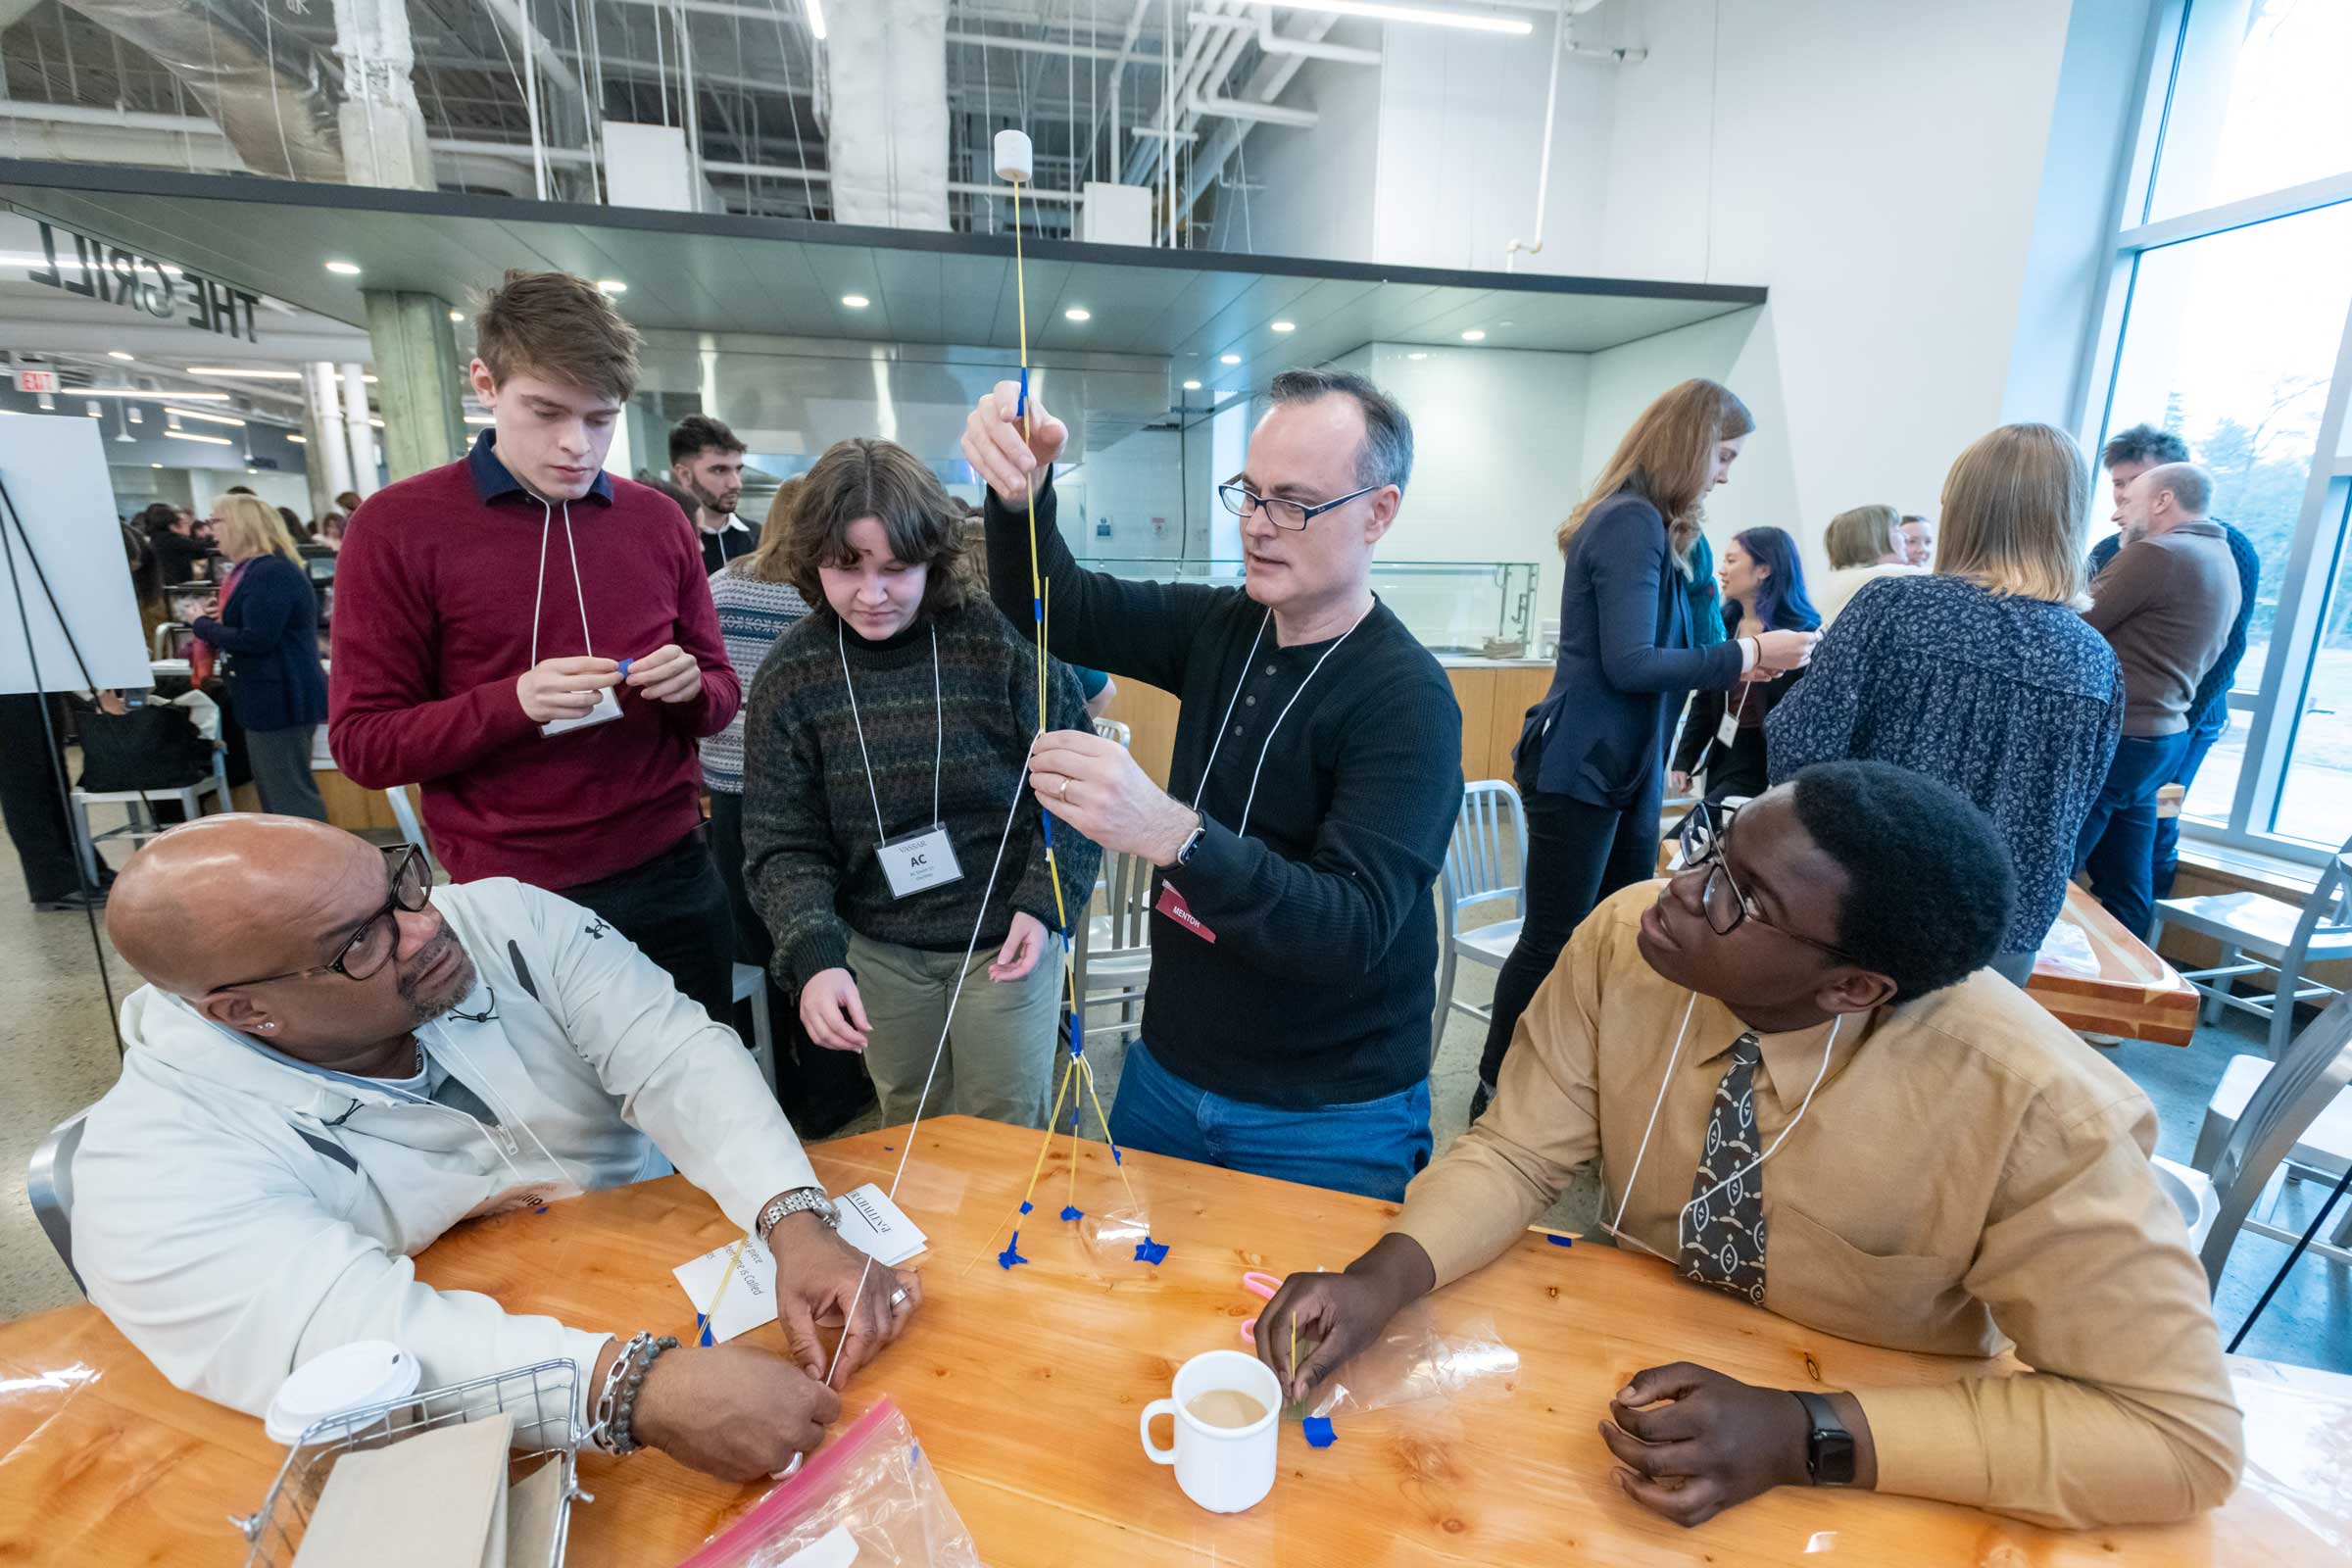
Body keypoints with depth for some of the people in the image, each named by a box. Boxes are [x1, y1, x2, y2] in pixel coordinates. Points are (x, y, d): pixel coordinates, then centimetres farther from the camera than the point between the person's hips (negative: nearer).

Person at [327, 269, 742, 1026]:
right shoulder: (396, 528, -5)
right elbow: (362, 743, -5)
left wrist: (691, 689, -13)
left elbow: (722, 695, 11)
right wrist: (513, 702, -22)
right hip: (512, 898, -2)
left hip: (673, 877, 3)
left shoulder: (659, 522, 4)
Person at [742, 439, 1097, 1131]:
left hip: (1005, 939, -3)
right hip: (879, 950, 3)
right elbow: (783, 844, -6)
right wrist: (814, 956, -20)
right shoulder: (793, 672, -8)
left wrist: (1046, 905, -15)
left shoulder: (1000, 642, -17)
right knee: (909, 1134, 22)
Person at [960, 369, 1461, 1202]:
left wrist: (1172, 835, -46)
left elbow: (1353, 930, -30)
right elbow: (1056, 609, -4)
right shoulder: (1221, 628, -1)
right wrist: (1020, 493, -25)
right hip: (1166, 1072, 6)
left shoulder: (1407, 700, -21)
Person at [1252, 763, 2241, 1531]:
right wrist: (1381, 1279, -29)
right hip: (1635, 1364, 1)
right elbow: (1518, 1152, -13)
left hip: (1881, 1475, 0)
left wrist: (1808, 1435, -28)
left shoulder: (2032, 1107, -27)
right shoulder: (1624, 939, -21)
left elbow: (2180, 1434, -20)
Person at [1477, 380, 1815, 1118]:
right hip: (1580, 771, -10)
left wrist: (1731, 659, 5)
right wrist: (1744, 657, -13)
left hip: (1624, 770, 10)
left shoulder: (1643, 522, 13)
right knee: (1553, 942, 0)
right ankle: (1495, 1094, 15)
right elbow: (1629, 664, -22)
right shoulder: (1632, 523, -15)